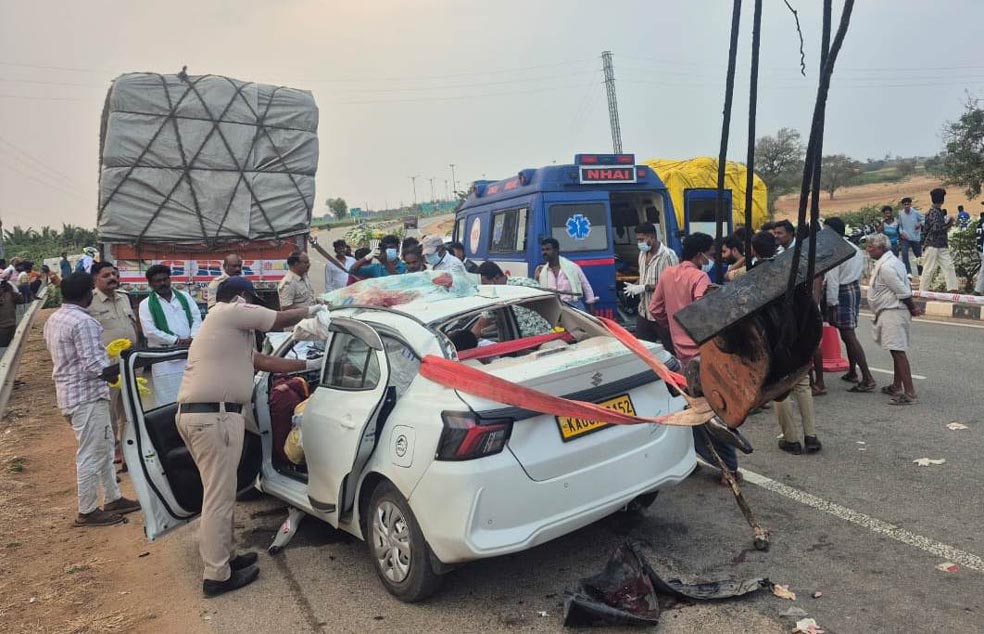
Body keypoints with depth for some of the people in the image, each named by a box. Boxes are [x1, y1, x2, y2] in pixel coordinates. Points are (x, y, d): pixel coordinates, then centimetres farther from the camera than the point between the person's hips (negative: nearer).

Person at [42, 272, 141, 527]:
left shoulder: (53, 319, 11)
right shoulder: (83, 322, -20)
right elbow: (94, 365, -24)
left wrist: (103, 351, 23)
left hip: (69, 392, 10)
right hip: (87, 396, -10)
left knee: (104, 447, 18)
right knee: (91, 454, 0)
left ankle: (112, 499, 26)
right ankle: (87, 512, 10)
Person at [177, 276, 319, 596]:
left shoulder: (228, 330, 27)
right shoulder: (231, 312, -3)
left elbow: (265, 361, 27)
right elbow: (282, 319, 0)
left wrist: (311, 364, 30)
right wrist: (311, 309, 20)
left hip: (196, 413, 11)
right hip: (214, 416, -11)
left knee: (218, 493, 20)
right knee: (219, 497, -3)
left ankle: (224, 557, 31)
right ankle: (217, 576, 5)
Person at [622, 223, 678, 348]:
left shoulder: (668, 255, -18)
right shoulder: (642, 254, 9)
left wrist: (645, 287, -21)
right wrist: (635, 286, 0)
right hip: (644, 312, 8)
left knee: (669, 351, 6)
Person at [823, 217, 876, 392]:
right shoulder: (855, 248, 10)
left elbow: (832, 280, -19)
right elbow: (861, 272, 16)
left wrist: (831, 302, -15)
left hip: (842, 293, -9)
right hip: (855, 289, 9)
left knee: (849, 336, -8)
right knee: (848, 334, 19)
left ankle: (868, 378, -12)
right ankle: (852, 373, 30)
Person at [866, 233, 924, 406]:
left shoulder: (886, 267, -18)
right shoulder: (892, 261, 15)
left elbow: (903, 291, -18)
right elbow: (905, 289, 17)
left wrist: (912, 308, -4)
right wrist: (913, 307, 15)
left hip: (892, 312, -11)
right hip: (892, 312, 11)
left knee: (898, 351, -13)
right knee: (896, 351, 17)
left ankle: (909, 393, -14)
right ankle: (897, 387, 28)